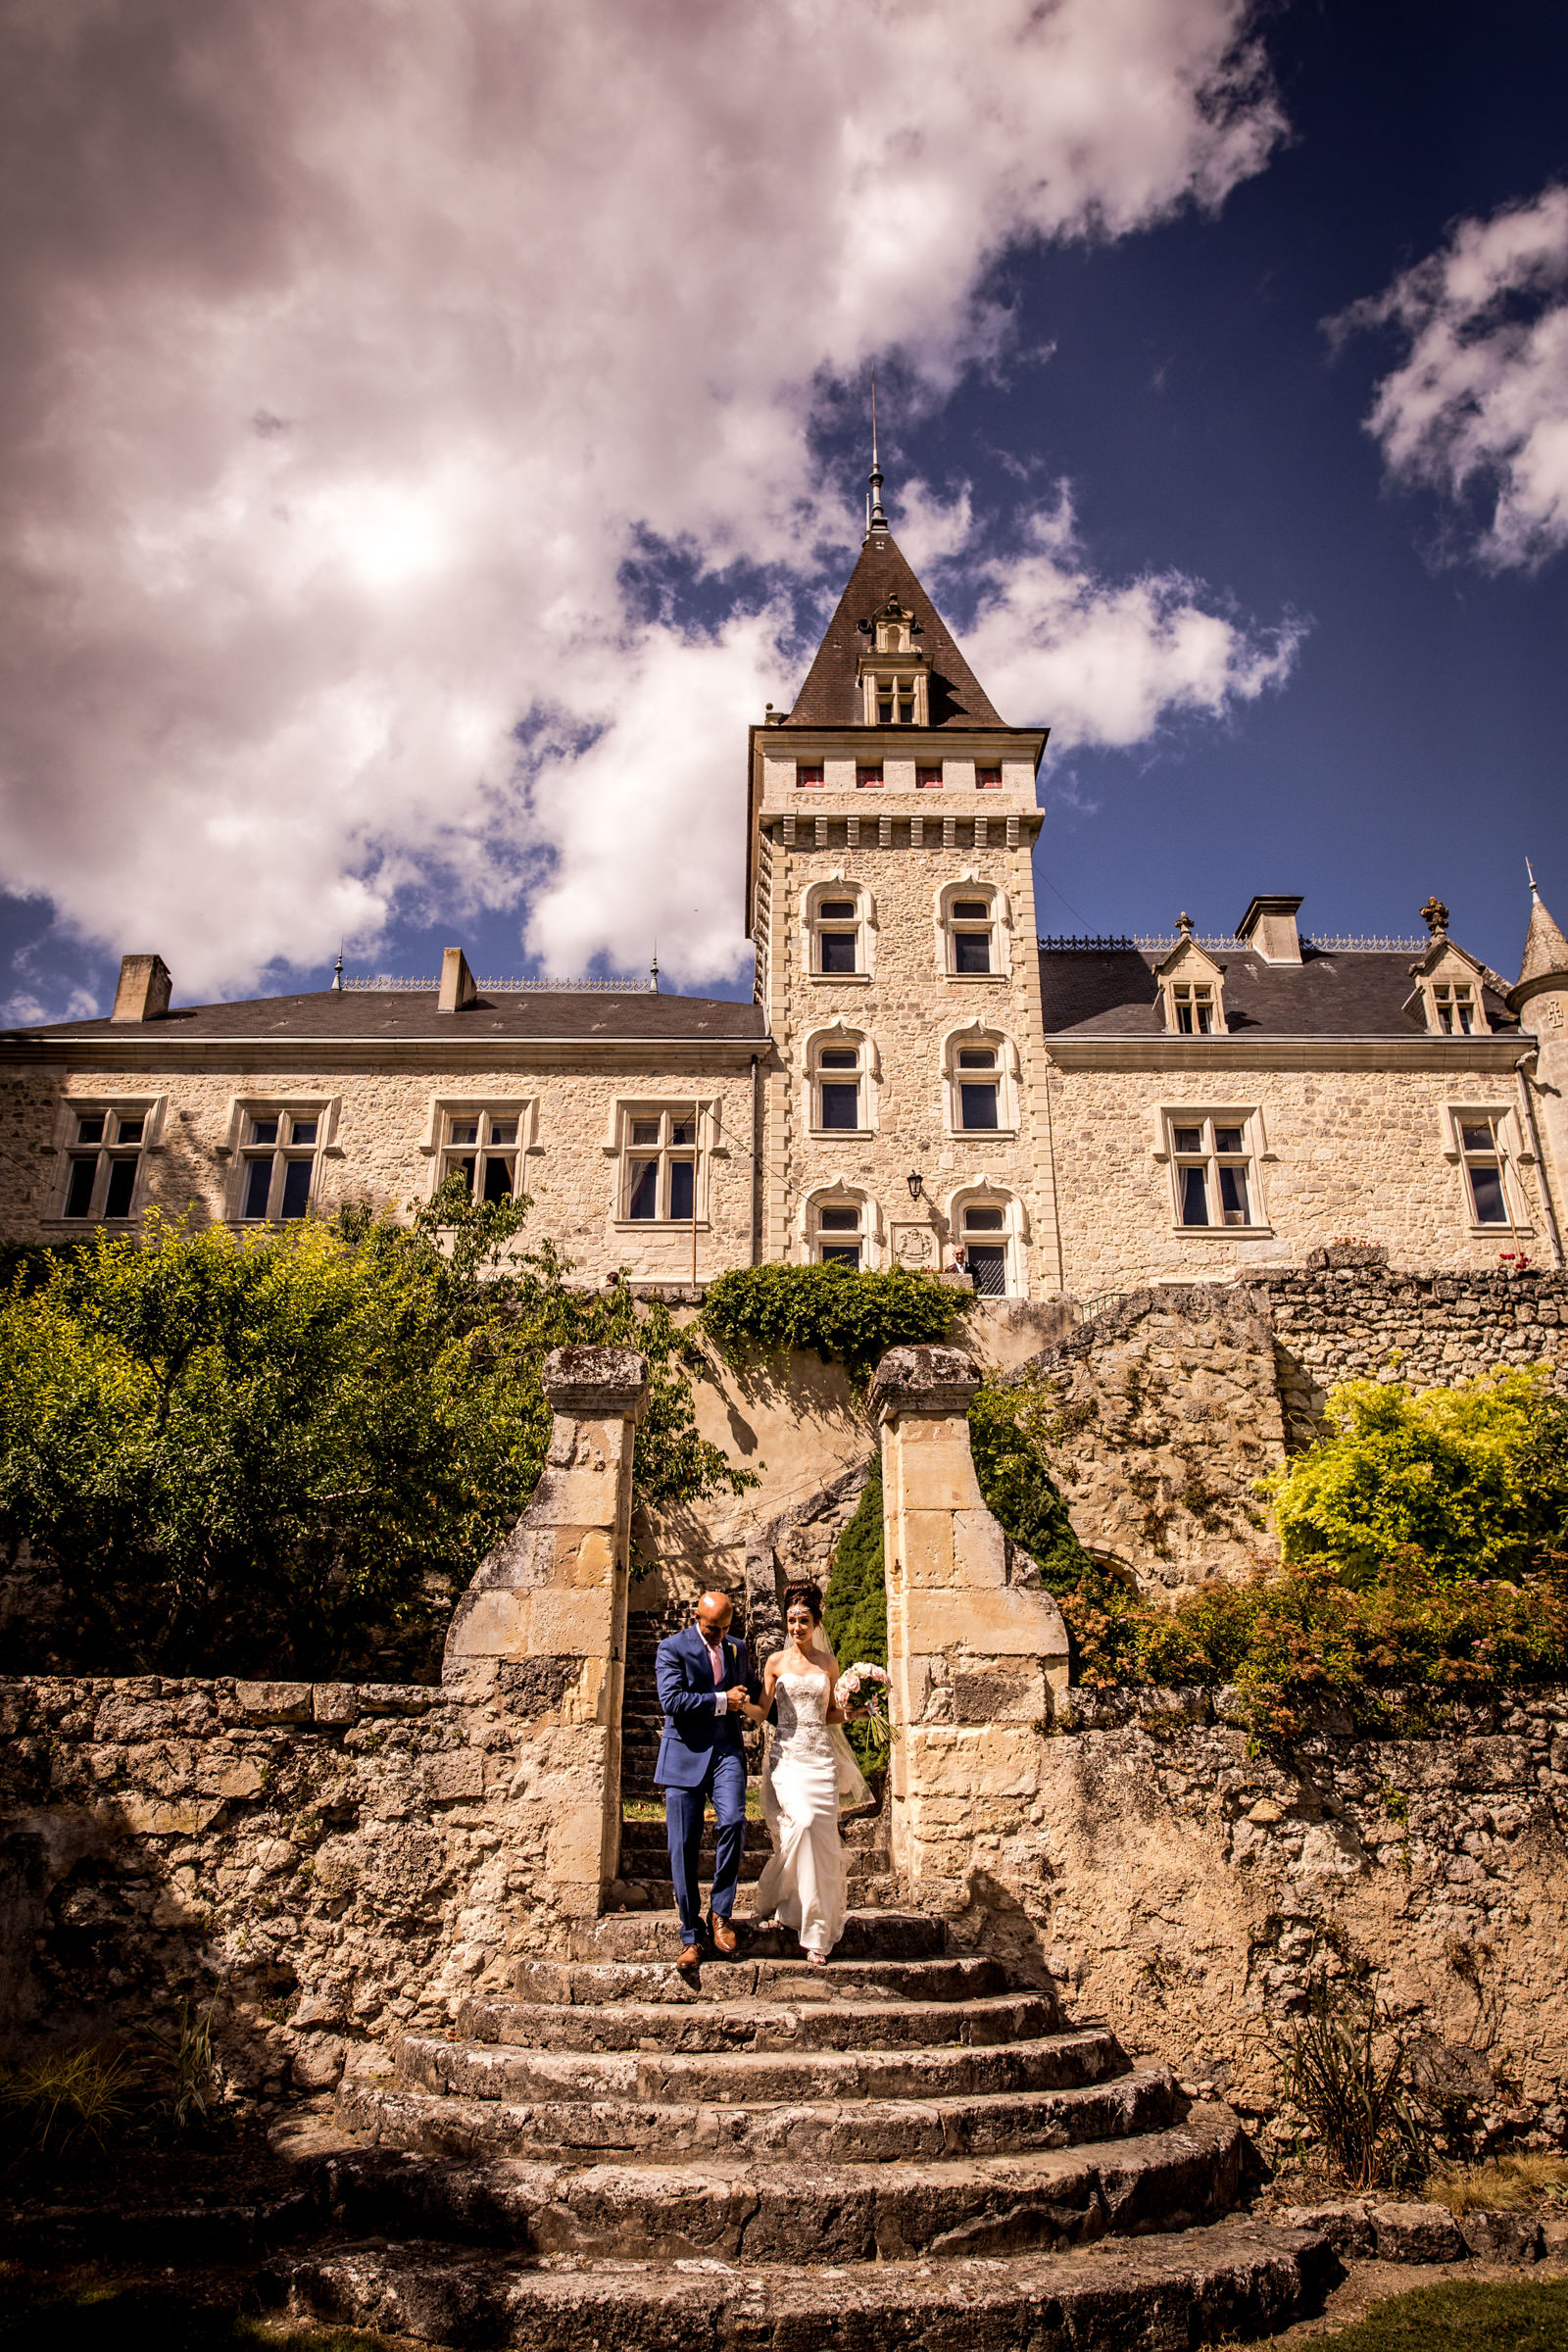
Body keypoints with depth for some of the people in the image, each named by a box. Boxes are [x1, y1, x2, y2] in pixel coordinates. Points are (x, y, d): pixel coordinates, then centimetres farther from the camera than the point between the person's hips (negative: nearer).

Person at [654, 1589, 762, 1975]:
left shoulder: (737, 1649, 13)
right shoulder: (672, 1649, -3)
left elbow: (753, 1688, 31)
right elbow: (671, 1699, -15)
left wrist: (746, 1699, 11)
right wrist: (722, 1701, -13)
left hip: (726, 1752, 3)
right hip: (685, 1755, -2)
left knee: (733, 1820, -21)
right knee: (683, 1846, -2)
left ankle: (721, 1912, -3)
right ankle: (691, 1936, 12)